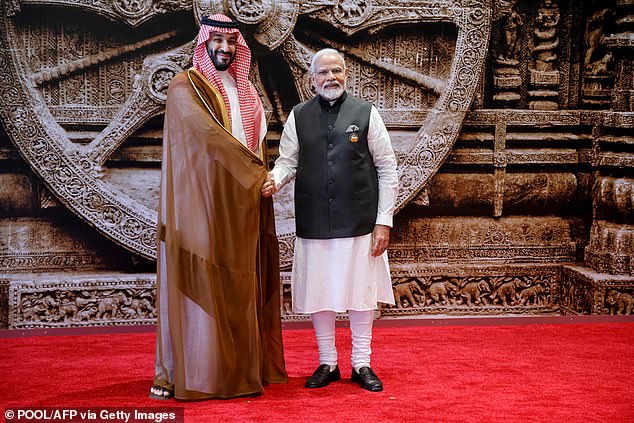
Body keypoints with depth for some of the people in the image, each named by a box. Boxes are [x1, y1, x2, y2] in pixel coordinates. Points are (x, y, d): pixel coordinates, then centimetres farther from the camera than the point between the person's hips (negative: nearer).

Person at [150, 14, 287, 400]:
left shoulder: (245, 91, 19)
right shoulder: (185, 86, -3)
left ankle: (239, 366, 11)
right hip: (201, 198, -6)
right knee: (198, 281, -7)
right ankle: (175, 371, -1)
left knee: (240, 286, 5)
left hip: (240, 202, 6)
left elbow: (259, 142, 18)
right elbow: (208, 132, -16)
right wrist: (256, 170, -18)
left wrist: (263, 176, 0)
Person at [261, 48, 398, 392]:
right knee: (319, 294, 7)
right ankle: (327, 363, 23)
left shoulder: (366, 113, 2)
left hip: (359, 222, -1)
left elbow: (387, 168, 2)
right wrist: (275, 179, -17)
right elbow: (288, 160, 7)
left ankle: (361, 365, 20)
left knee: (361, 292, 6)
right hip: (314, 224, 2)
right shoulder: (299, 116, 7)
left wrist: (384, 221, -3)